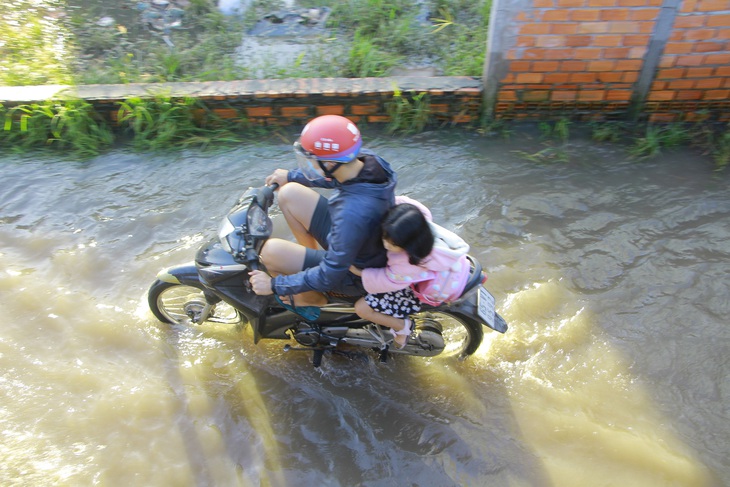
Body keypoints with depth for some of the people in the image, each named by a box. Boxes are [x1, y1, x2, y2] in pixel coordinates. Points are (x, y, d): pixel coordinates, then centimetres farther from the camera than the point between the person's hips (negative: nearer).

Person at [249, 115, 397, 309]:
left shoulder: (353, 213, -42)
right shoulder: (368, 159, -19)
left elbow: (331, 275, -30)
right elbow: (335, 176, 7)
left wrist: (275, 285, -19)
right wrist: (292, 176, 15)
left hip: (353, 272, -7)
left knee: (271, 250, -16)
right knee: (289, 193, 2)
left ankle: (313, 298, 14)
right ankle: (313, 254, 25)